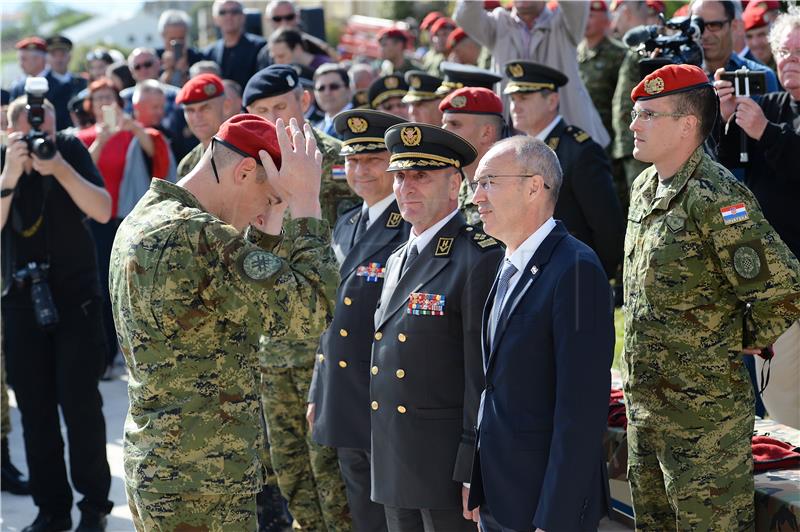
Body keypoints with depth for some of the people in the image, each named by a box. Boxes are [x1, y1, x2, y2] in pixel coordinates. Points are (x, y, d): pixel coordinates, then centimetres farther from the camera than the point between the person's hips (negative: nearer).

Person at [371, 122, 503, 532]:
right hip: (394, 468, 8)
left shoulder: (481, 259, -12)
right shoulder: (398, 260, 15)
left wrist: (473, 472, -18)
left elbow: (484, 375, -16)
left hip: (449, 468, -8)